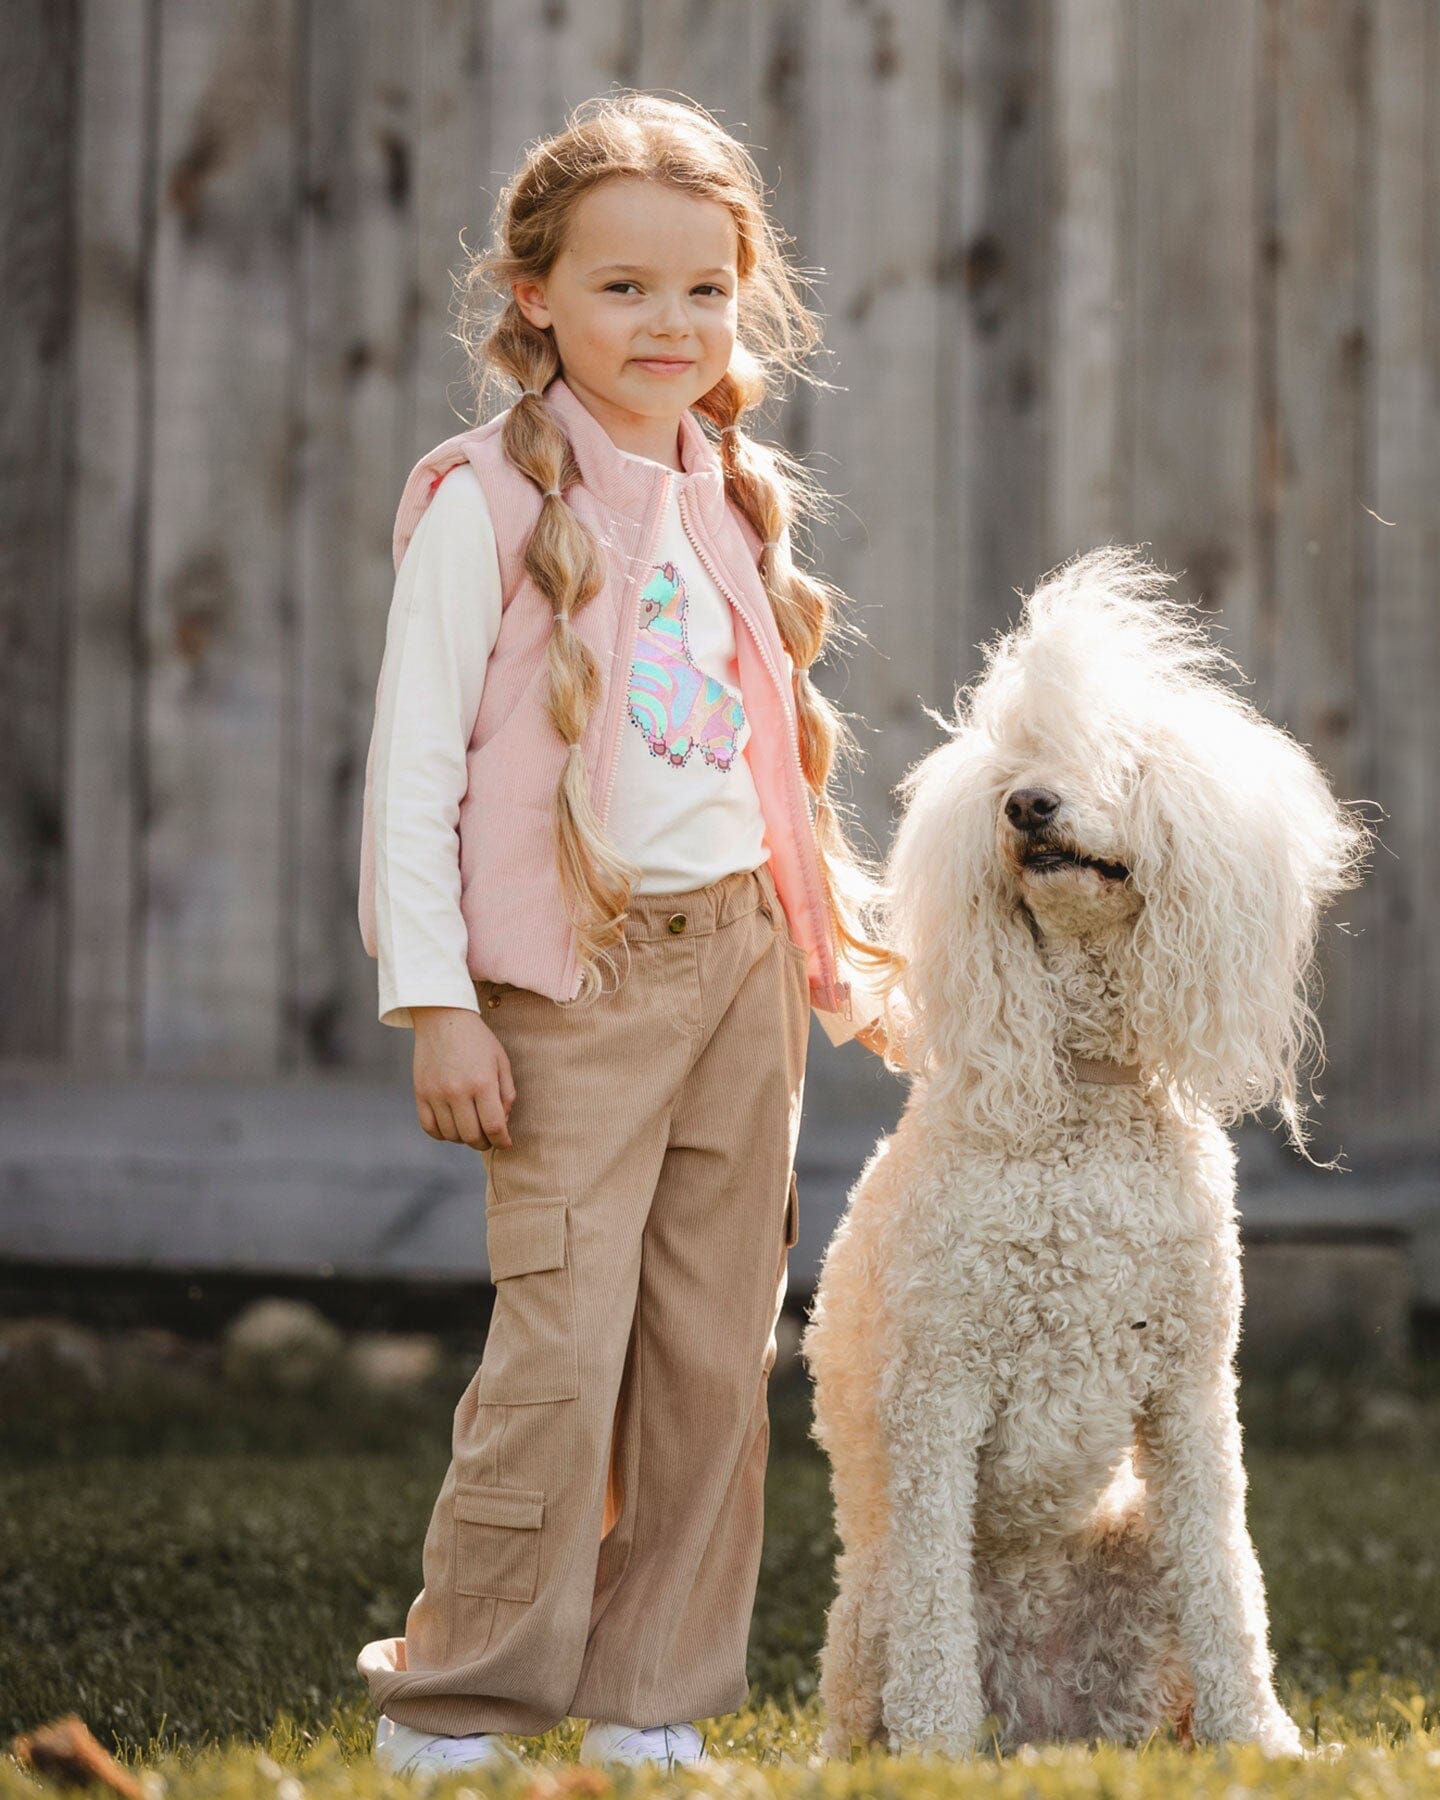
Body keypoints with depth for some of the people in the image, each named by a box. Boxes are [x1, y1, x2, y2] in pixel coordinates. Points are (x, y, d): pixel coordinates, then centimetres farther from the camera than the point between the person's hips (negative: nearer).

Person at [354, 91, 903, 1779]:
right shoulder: (490, 500, -6)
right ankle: (445, 1705, 2)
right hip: (575, 974, -6)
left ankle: (649, 1707, 15)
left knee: (715, 1349, 6)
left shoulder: (731, 499, 14)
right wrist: (435, 1004, -12)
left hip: (738, 956, 6)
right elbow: (412, 764, -8)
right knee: (564, 1342, -11)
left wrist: (822, 956, 17)